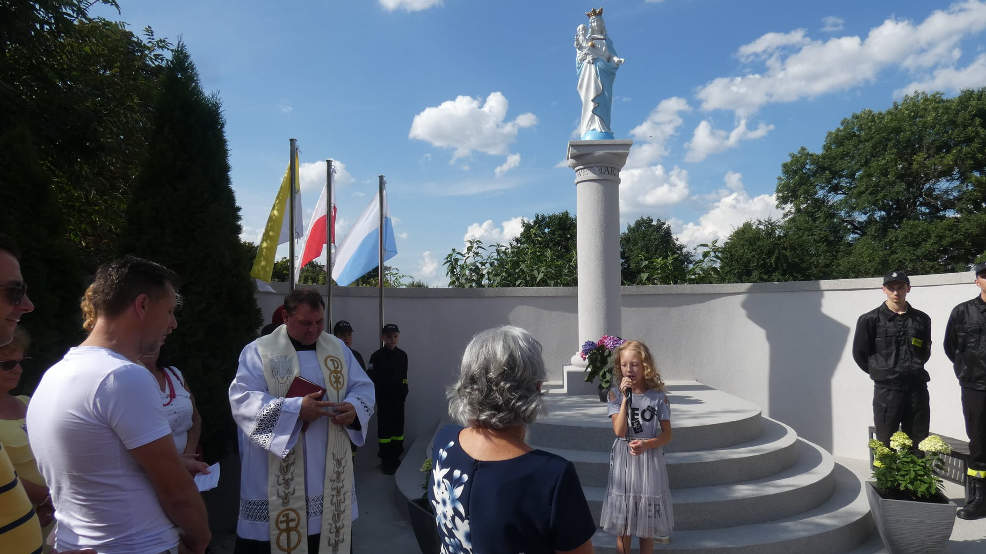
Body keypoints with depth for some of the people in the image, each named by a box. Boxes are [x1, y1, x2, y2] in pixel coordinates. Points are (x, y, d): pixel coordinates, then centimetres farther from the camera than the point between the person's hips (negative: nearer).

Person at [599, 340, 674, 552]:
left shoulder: (658, 396, -4)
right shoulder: (616, 394, -5)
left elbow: (667, 434, 0)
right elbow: (619, 431, -15)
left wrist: (647, 444, -18)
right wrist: (626, 398, -20)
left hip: (650, 461, 0)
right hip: (623, 462, 0)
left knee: (647, 525, 11)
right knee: (623, 527, 10)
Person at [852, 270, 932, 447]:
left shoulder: (922, 319, 9)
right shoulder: (870, 320, -2)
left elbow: (926, 351, 20)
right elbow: (860, 354, 2)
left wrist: (914, 370, 11)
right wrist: (879, 373, 3)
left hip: (917, 388, 3)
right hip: (886, 391, -3)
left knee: (918, 445, 10)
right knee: (886, 447, 3)